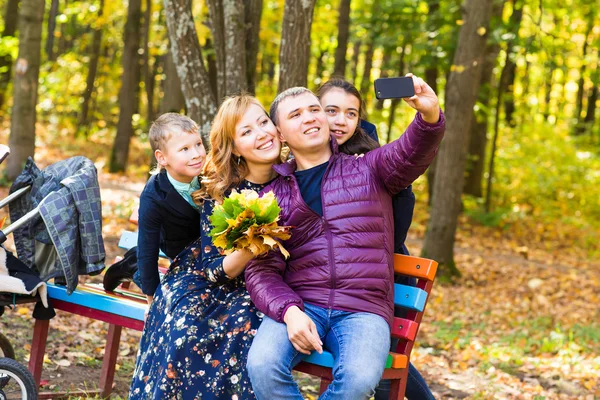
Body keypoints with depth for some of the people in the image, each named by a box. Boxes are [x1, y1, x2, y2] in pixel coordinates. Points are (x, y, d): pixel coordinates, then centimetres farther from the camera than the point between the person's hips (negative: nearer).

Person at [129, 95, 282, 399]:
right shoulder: (220, 192, -13)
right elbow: (215, 269, -14)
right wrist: (249, 249, -33)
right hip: (206, 281, 0)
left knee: (245, 330, -31)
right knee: (185, 330, -28)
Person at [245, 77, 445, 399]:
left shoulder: (368, 170, 13)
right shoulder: (273, 195, 13)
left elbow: (411, 153, -8)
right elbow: (261, 270, 6)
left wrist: (429, 115, -32)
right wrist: (289, 311, -15)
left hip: (364, 310, -1)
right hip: (298, 306, 1)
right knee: (262, 365, -30)